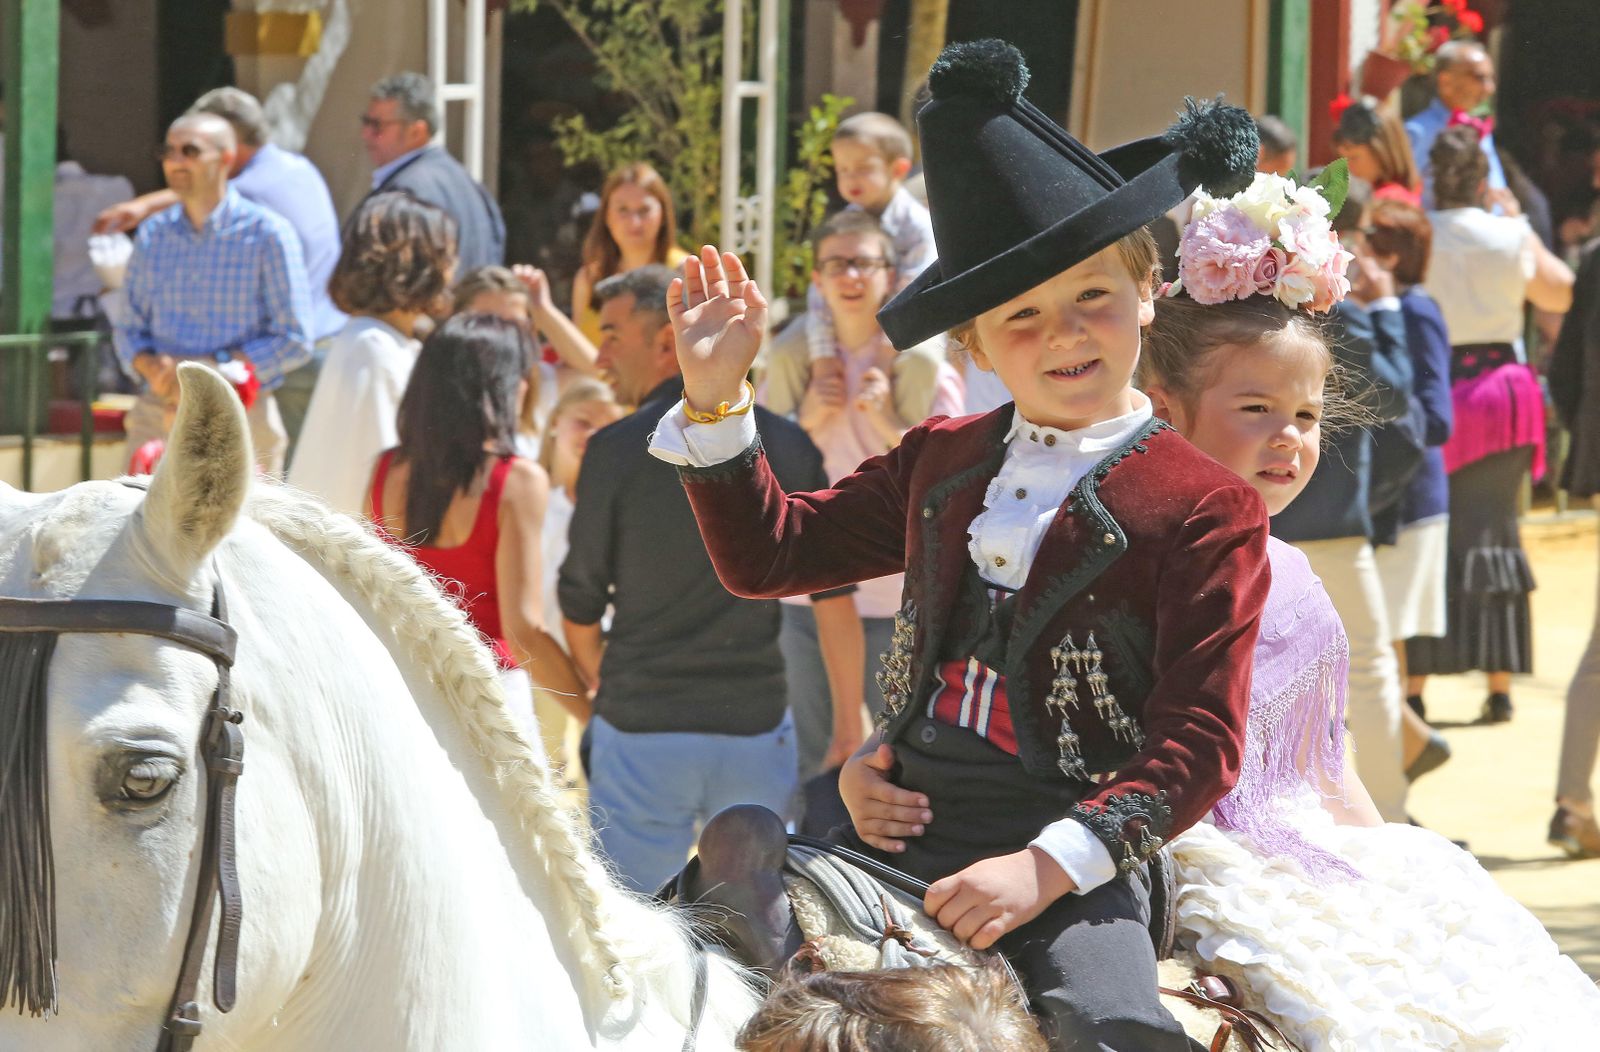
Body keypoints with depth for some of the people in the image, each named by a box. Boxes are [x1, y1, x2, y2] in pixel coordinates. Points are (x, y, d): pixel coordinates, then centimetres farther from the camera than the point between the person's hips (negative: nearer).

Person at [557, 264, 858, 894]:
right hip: (757, 725, 3)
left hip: (642, 727, -3)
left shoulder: (617, 450, -7)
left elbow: (579, 609, 1)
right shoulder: (787, 446, 2)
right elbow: (835, 602, 4)